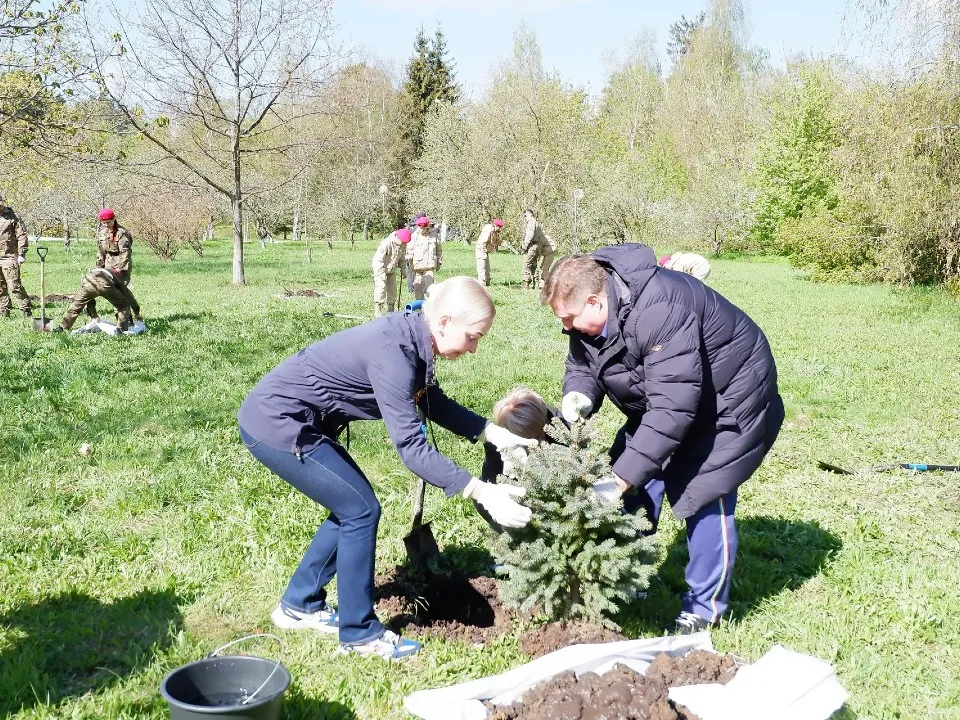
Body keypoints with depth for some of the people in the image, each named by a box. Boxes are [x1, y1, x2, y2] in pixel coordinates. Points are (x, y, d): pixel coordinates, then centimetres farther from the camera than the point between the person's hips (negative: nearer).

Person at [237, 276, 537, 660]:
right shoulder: (391, 353, -28)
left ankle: (299, 604, 28)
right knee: (360, 511, -5)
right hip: (275, 425, -10)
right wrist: (482, 492, -30)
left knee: (351, 507, 15)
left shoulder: (410, 336, 1)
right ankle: (359, 633, 8)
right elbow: (411, 448, -29)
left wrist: (495, 433, 3)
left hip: (289, 420, 10)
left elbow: (435, 404, 13)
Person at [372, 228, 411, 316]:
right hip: (380, 269, -7)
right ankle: (377, 311, -11)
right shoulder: (386, 244, -28)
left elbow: (402, 258, 10)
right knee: (381, 289, -14)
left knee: (392, 290, 7)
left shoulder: (403, 245, -7)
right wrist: (381, 273, -28)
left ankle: (390, 310, 16)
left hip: (392, 271, 7)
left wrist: (403, 270, 6)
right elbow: (379, 259, -25)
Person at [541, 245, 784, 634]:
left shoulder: (659, 311, -38)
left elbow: (673, 407, -40)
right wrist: (578, 395, -24)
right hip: (664, 397, 8)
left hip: (728, 398, -8)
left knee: (704, 498, -10)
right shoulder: (590, 315, -12)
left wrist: (622, 478, -40)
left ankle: (703, 608, 6)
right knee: (637, 489, 5)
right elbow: (581, 365, 2)